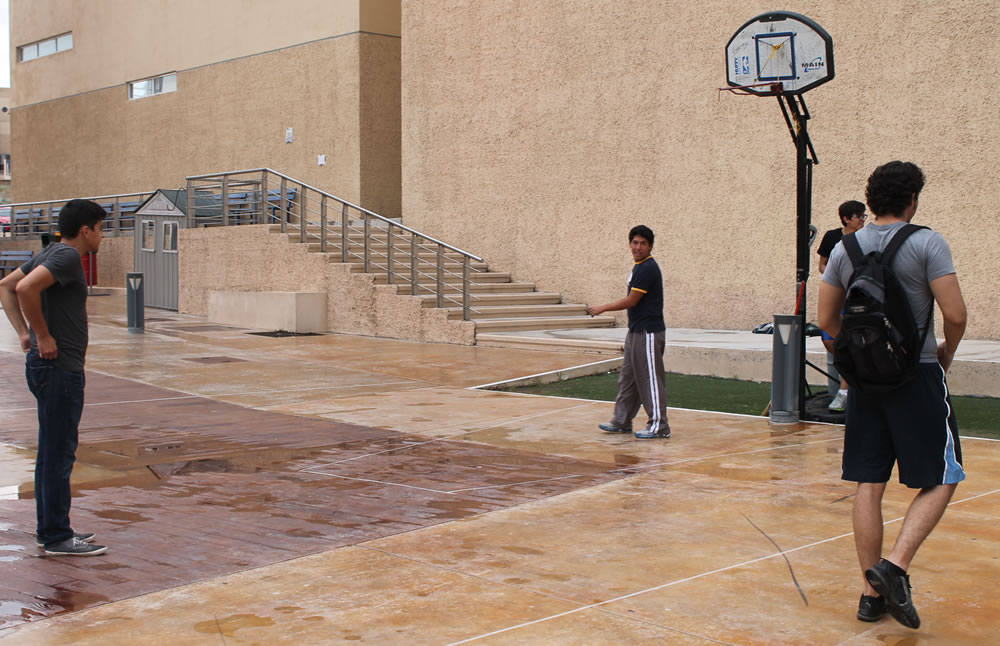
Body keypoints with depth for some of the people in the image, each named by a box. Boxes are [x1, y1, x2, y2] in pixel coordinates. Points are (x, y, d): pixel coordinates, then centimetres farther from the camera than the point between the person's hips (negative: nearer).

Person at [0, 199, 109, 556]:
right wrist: (43, 336, -20)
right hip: (60, 367, -10)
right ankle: (58, 537, 3)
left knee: (52, 452, 15)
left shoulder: (51, 254, 13)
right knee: (59, 455, -4)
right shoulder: (67, 256, -15)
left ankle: (49, 529, 24)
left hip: (48, 366, 10)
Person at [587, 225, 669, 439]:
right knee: (628, 377, 14)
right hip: (636, 332, 10)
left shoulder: (648, 269, -17)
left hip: (648, 333, -10)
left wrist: (602, 308, -8)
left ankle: (659, 426, 3)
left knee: (650, 379, -4)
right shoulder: (638, 267, 14)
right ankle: (622, 421, 22)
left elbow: (632, 301, -17)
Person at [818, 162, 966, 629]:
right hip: (917, 375, -5)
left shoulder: (844, 249, 6)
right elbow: (955, 314, -12)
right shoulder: (926, 243, -8)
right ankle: (895, 566, -12)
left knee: (869, 485, 8)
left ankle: (873, 591, 11)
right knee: (941, 480, 5)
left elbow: (827, 320, 8)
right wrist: (946, 353, 6)